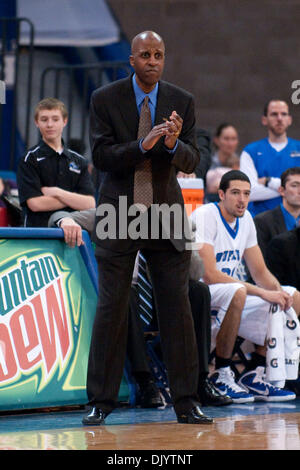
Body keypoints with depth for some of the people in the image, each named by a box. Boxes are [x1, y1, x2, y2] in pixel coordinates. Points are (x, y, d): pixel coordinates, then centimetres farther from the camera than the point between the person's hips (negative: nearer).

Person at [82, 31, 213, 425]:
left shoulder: (182, 102, 4)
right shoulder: (105, 99, -2)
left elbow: (191, 162, -1)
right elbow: (101, 156, -10)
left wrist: (173, 144, -23)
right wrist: (142, 145, -25)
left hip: (166, 215, 2)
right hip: (118, 216, -2)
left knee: (177, 308, -1)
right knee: (111, 308, -1)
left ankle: (186, 403, 5)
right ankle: (100, 403, 5)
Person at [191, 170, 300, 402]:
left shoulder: (245, 219, 6)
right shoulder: (205, 216, -19)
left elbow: (260, 272, 11)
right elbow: (210, 275, -28)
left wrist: (279, 292, -13)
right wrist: (263, 293, -29)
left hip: (228, 296, 9)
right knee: (237, 292, -39)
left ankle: (254, 376, -1)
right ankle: (221, 377, -28)